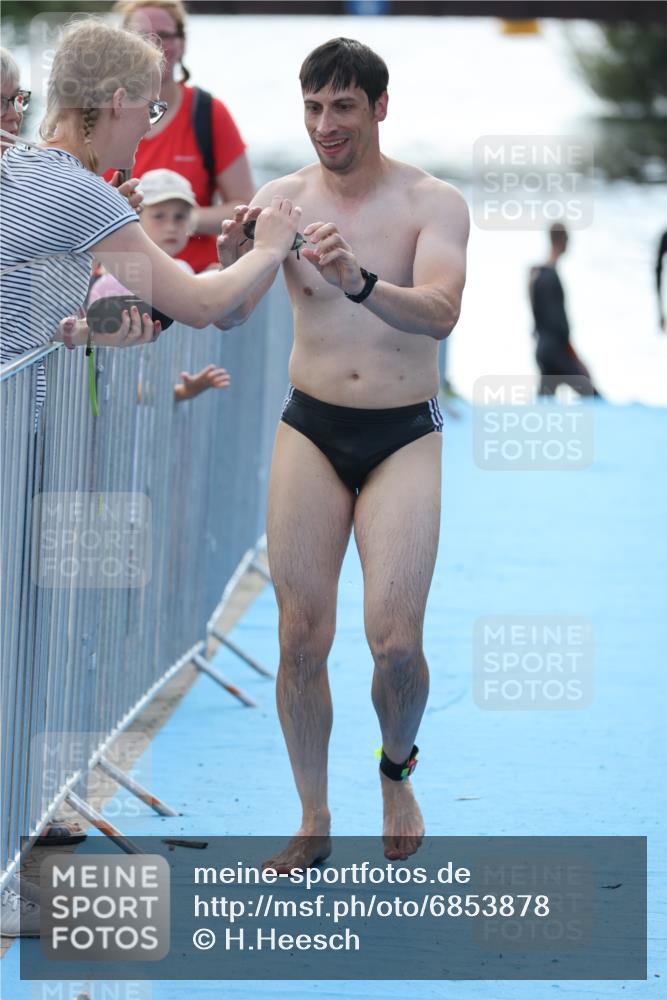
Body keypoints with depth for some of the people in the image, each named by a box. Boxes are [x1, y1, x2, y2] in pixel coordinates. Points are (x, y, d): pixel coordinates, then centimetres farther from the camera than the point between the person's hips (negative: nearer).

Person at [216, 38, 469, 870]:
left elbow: (440, 313, -23)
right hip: (311, 431, 2)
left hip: (405, 437, -2)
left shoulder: (432, 202, -7)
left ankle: (396, 770, 20)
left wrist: (360, 281, -42)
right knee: (300, 636, -3)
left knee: (395, 641, -12)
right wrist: (231, 262, -32)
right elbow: (229, 315, -9)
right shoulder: (283, 199, 0)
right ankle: (313, 824, 12)